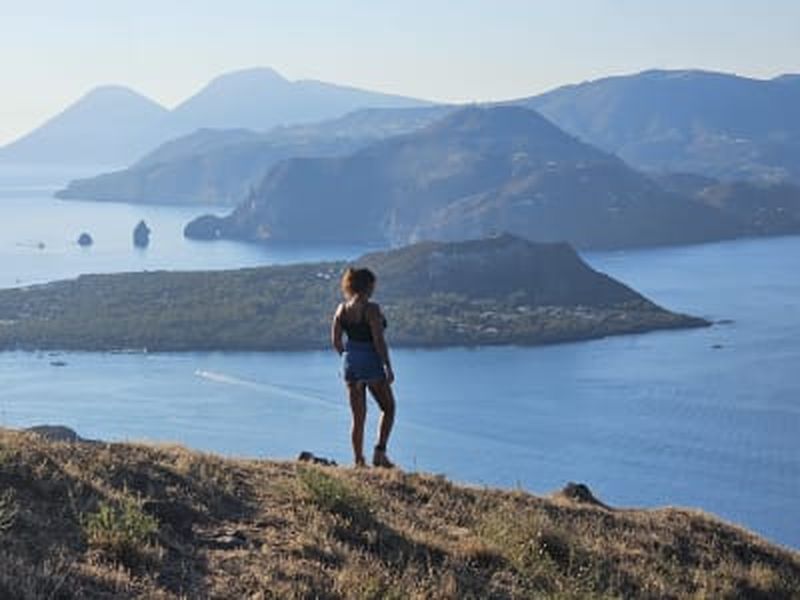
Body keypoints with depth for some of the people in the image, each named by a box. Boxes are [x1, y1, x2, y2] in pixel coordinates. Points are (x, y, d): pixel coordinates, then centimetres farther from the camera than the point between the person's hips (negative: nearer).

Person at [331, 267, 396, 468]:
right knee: (388, 408, 13)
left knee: (358, 417, 12)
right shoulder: (371, 309, -16)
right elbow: (379, 341, -17)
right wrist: (388, 368, -12)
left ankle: (359, 461, 13)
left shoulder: (342, 309, 2)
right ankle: (380, 452, 1)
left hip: (350, 363, 6)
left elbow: (336, 340, 6)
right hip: (371, 362, -6)